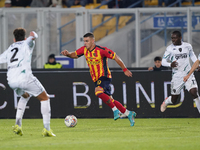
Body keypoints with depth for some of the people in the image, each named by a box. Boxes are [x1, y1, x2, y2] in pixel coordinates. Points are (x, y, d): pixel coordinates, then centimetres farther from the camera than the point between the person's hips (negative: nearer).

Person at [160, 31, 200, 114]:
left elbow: (192, 56, 20)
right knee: (174, 100, 7)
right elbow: (163, 61, -4)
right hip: (177, 76, -1)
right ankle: (166, 101, 42)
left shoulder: (188, 46, 2)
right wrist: (170, 64, -25)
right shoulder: (170, 48, -5)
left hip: (188, 75, 1)